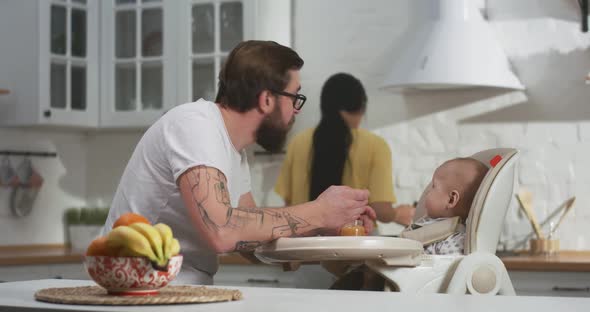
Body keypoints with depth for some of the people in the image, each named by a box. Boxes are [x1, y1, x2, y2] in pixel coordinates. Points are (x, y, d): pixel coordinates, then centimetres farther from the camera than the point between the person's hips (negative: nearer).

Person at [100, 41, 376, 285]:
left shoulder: (235, 153, 11)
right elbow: (219, 232, -26)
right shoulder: (195, 123, -15)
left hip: (186, 293, 7)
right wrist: (317, 214, -17)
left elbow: (253, 236, 13)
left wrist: (328, 223, 1)